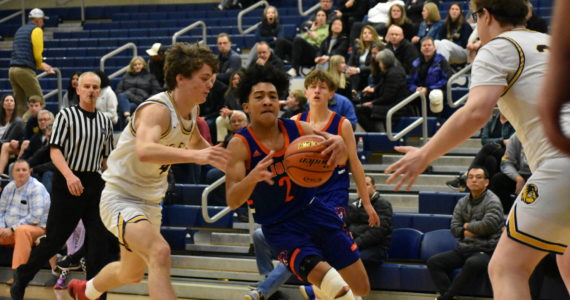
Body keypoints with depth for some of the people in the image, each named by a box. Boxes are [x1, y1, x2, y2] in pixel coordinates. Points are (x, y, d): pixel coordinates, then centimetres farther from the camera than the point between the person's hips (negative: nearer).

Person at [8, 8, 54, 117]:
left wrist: (43, 65, 28)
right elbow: (38, 54, -9)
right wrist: (40, 65, 14)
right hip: (25, 70, -8)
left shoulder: (20, 30, 22)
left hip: (12, 70, 8)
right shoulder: (37, 30, -2)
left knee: (20, 105, 9)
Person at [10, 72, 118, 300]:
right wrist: (69, 175, -25)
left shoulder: (105, 122, 11)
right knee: (54, 239, 2)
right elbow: (55, 150, -10)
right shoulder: (66, 115, -3)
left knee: (102, 240, -4)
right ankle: (22, 276, 23)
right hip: (67, 184, -4)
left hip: (95, 184, 4)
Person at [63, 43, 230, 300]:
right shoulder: (157, 110, -26)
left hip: (150, 202, 9)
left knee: (131, 274, 25)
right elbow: (144, 151, -48)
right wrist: (194, 155, -59)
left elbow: (194, 141, 25)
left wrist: (215, 157, 10)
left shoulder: (191, 110, 0)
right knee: (160, 252, -33)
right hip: (121, 199, -9)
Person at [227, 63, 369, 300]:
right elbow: (232, 201, -22)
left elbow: (336, 160, -1)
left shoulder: (297, 129, -4)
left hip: (313, 210, 5)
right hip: (279, 227, -5)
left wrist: (339, 145, -27)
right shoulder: (240, 145, -15)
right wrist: (252, 177, -44)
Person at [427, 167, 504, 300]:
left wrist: (468, 226, -4)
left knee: (472, 263, -39)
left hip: (485, 250, -7)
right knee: (433, 262, -10)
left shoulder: (492, 201, -4)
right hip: (462, 249, 7)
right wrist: (466, 232, -11)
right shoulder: (462, 202, 14)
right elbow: (454, 228, 9)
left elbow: (488, 225, -18)